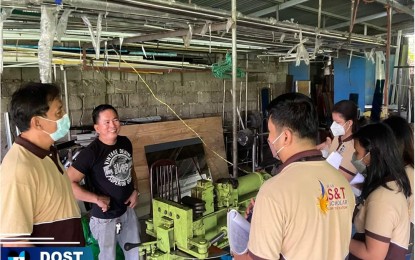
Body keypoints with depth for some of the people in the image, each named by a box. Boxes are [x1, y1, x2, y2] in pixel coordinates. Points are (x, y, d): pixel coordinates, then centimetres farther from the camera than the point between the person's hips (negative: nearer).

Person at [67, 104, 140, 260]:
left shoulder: (126, 143, -2)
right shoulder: (91, 152, -23)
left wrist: (135, 191, 0)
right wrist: (97, 199, -25)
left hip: (128, 211, 6)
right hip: (105, 218, -6)